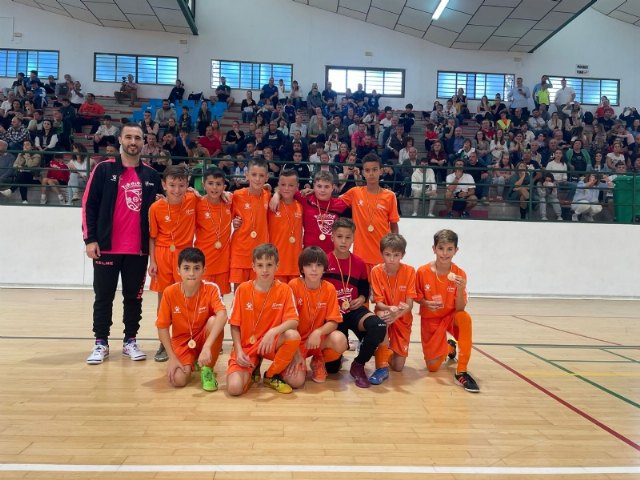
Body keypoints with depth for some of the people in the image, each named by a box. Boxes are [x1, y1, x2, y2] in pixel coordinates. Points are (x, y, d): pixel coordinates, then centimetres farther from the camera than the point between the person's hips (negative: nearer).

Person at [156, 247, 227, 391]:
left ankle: (207, 370, -12)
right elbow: (162, 327, -8)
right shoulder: (170, 293, -15)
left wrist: (207, 347, -47)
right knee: (178, 380, -24)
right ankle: (191, 363, 14)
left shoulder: (211, 289, -19)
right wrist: (172, 357, -16)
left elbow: (222, 315, -37)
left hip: (204, 338, 0)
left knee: (214, 321, -33)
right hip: (182, 341, 1)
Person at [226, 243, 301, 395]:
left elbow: (293, 322, -16)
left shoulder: (284, 290, -6)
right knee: (234, 388, -24)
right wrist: (239, 351, -14)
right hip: (246, 346, 0)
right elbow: (235, 325, -1)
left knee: (293, 335, -32)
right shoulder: (243, 289, -5)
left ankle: (271, 375, -5)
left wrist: (273, 331, -34)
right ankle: (253, 368, 14)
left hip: (271, 343, 1)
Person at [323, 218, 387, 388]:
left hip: (354, 310, 2)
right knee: (332, 367, -8)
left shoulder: (360, 263, 3)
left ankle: (358, 365, -7)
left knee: (379, 327, -32)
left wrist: (362, 298, -4)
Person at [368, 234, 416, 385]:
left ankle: (390, 352, 33)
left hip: (402, 319, 1)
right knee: (382, 316, -39)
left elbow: (409, 304, -18)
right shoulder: (376, 271, -15)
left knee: (398, 366, -5)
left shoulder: (409, 271, -14)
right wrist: (389, 309, -39)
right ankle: (382, 367, -29)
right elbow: (378, 303, -17)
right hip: (384, 315, -1)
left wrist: (397, 314, -39)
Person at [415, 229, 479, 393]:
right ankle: (448, 347, 35)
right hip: (430, 320, 0)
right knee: (433, 366, -3)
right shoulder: (423, 272, -15)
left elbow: (460, 309, -17)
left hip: (451, 317, 0)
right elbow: (417, 298, 0)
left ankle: (461, 372, -27)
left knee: (465, 317, -37)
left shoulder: (460, 274, -14)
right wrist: (426, 303, -22)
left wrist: (461, 290, -34)